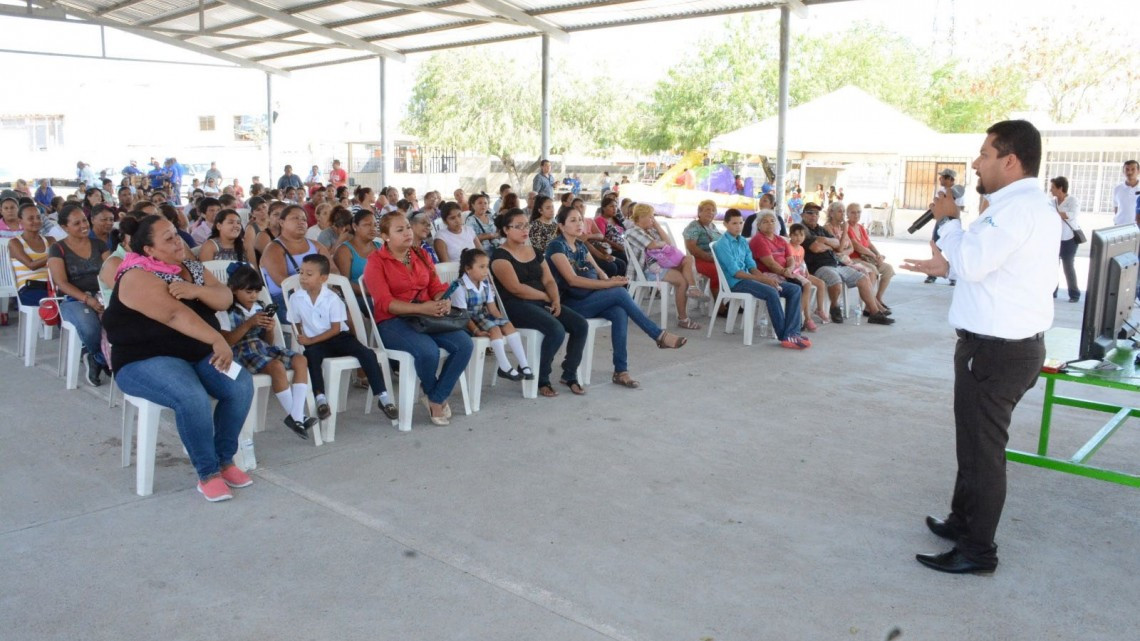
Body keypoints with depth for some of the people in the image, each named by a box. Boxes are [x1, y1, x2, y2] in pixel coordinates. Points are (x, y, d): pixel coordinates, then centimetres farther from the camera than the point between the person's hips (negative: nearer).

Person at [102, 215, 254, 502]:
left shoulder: (192, 267, 10)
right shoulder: (138, 277, -14)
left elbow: (225, 299, 0)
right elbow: (175, 315, -28)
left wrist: (197, 290, -21)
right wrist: (218, 340, -39)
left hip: (200, 353, 7)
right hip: (147, 360, -7)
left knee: (242, 385, -19)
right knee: (193, 398, -34)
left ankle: (225, 459, -3)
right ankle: (208, 474, -16)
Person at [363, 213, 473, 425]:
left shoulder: (421, 256, 17)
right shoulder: (376, 262, -1)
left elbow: (437, 287, 13)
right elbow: (384, 302, -12)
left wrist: (443, 302, -13)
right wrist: (421, 308, -25)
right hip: (392, 321, -5)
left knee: (465, 344, -21)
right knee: (428, 350, -34)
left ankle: (437, 399, -7)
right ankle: (431, 393, 1)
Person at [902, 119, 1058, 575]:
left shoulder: (1017, 207, -19)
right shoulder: (1030, 205, 15)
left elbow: (971, 262, -23)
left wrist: (949, 220, -10)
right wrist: (946, 267, 14)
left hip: (996, 350, -11)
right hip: (1012, 344, 11)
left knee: (982, 447, -1)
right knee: (977, 440, 21)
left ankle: (977, 551, 10)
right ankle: (964, 522, 36)